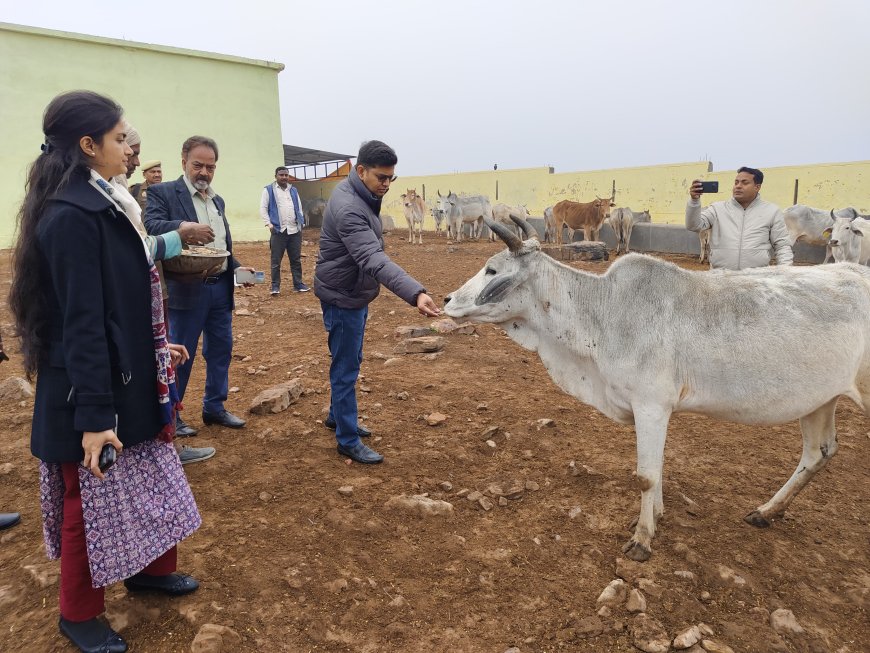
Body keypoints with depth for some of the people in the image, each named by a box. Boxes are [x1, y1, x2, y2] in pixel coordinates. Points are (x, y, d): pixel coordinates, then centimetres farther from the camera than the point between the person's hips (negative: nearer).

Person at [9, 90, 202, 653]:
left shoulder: (102, 204, 8)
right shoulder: (71, 216, -21)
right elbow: (81, 322, -23)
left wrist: (157, 349, 23)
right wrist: (93, 415, -22)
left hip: (126, 376, 9)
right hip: (93, 385, -9)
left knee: (147, 480, 21)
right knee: (94, 499, 8)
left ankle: (150, 569, 42)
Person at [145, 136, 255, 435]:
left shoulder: (218, 201, 16)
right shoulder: (162, 193, -5)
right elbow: (151, 225, -23)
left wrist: (237, 267, 5)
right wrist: (181, 227, -42)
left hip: (221, 287, 7)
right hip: (186, 289, -6)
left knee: (221, 349, 13)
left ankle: (214, 407, 28)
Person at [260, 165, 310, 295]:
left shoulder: (293, 190, 18)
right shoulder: (269, 190, 3)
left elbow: (299, 208, 21)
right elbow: (263, 209, -1)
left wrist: (301, 223, 10)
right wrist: (269, 224, -10)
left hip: (295, 231, 4)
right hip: (278, 231, -4)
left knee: (296, 260, 8)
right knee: (276, 261, 0)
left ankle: (298, 284, 15)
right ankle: (275, 286, 7)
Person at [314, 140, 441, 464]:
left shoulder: (362, 195, 4)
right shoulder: (348, 208, -29)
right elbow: (374, 260, -43)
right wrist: (416, 293, -53)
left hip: (355, 293, 10)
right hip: (342, 297, -10)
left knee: (351, 362, 22)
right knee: (346, 369, 0)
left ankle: (337, 416, 40)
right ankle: (348, 442, 12)